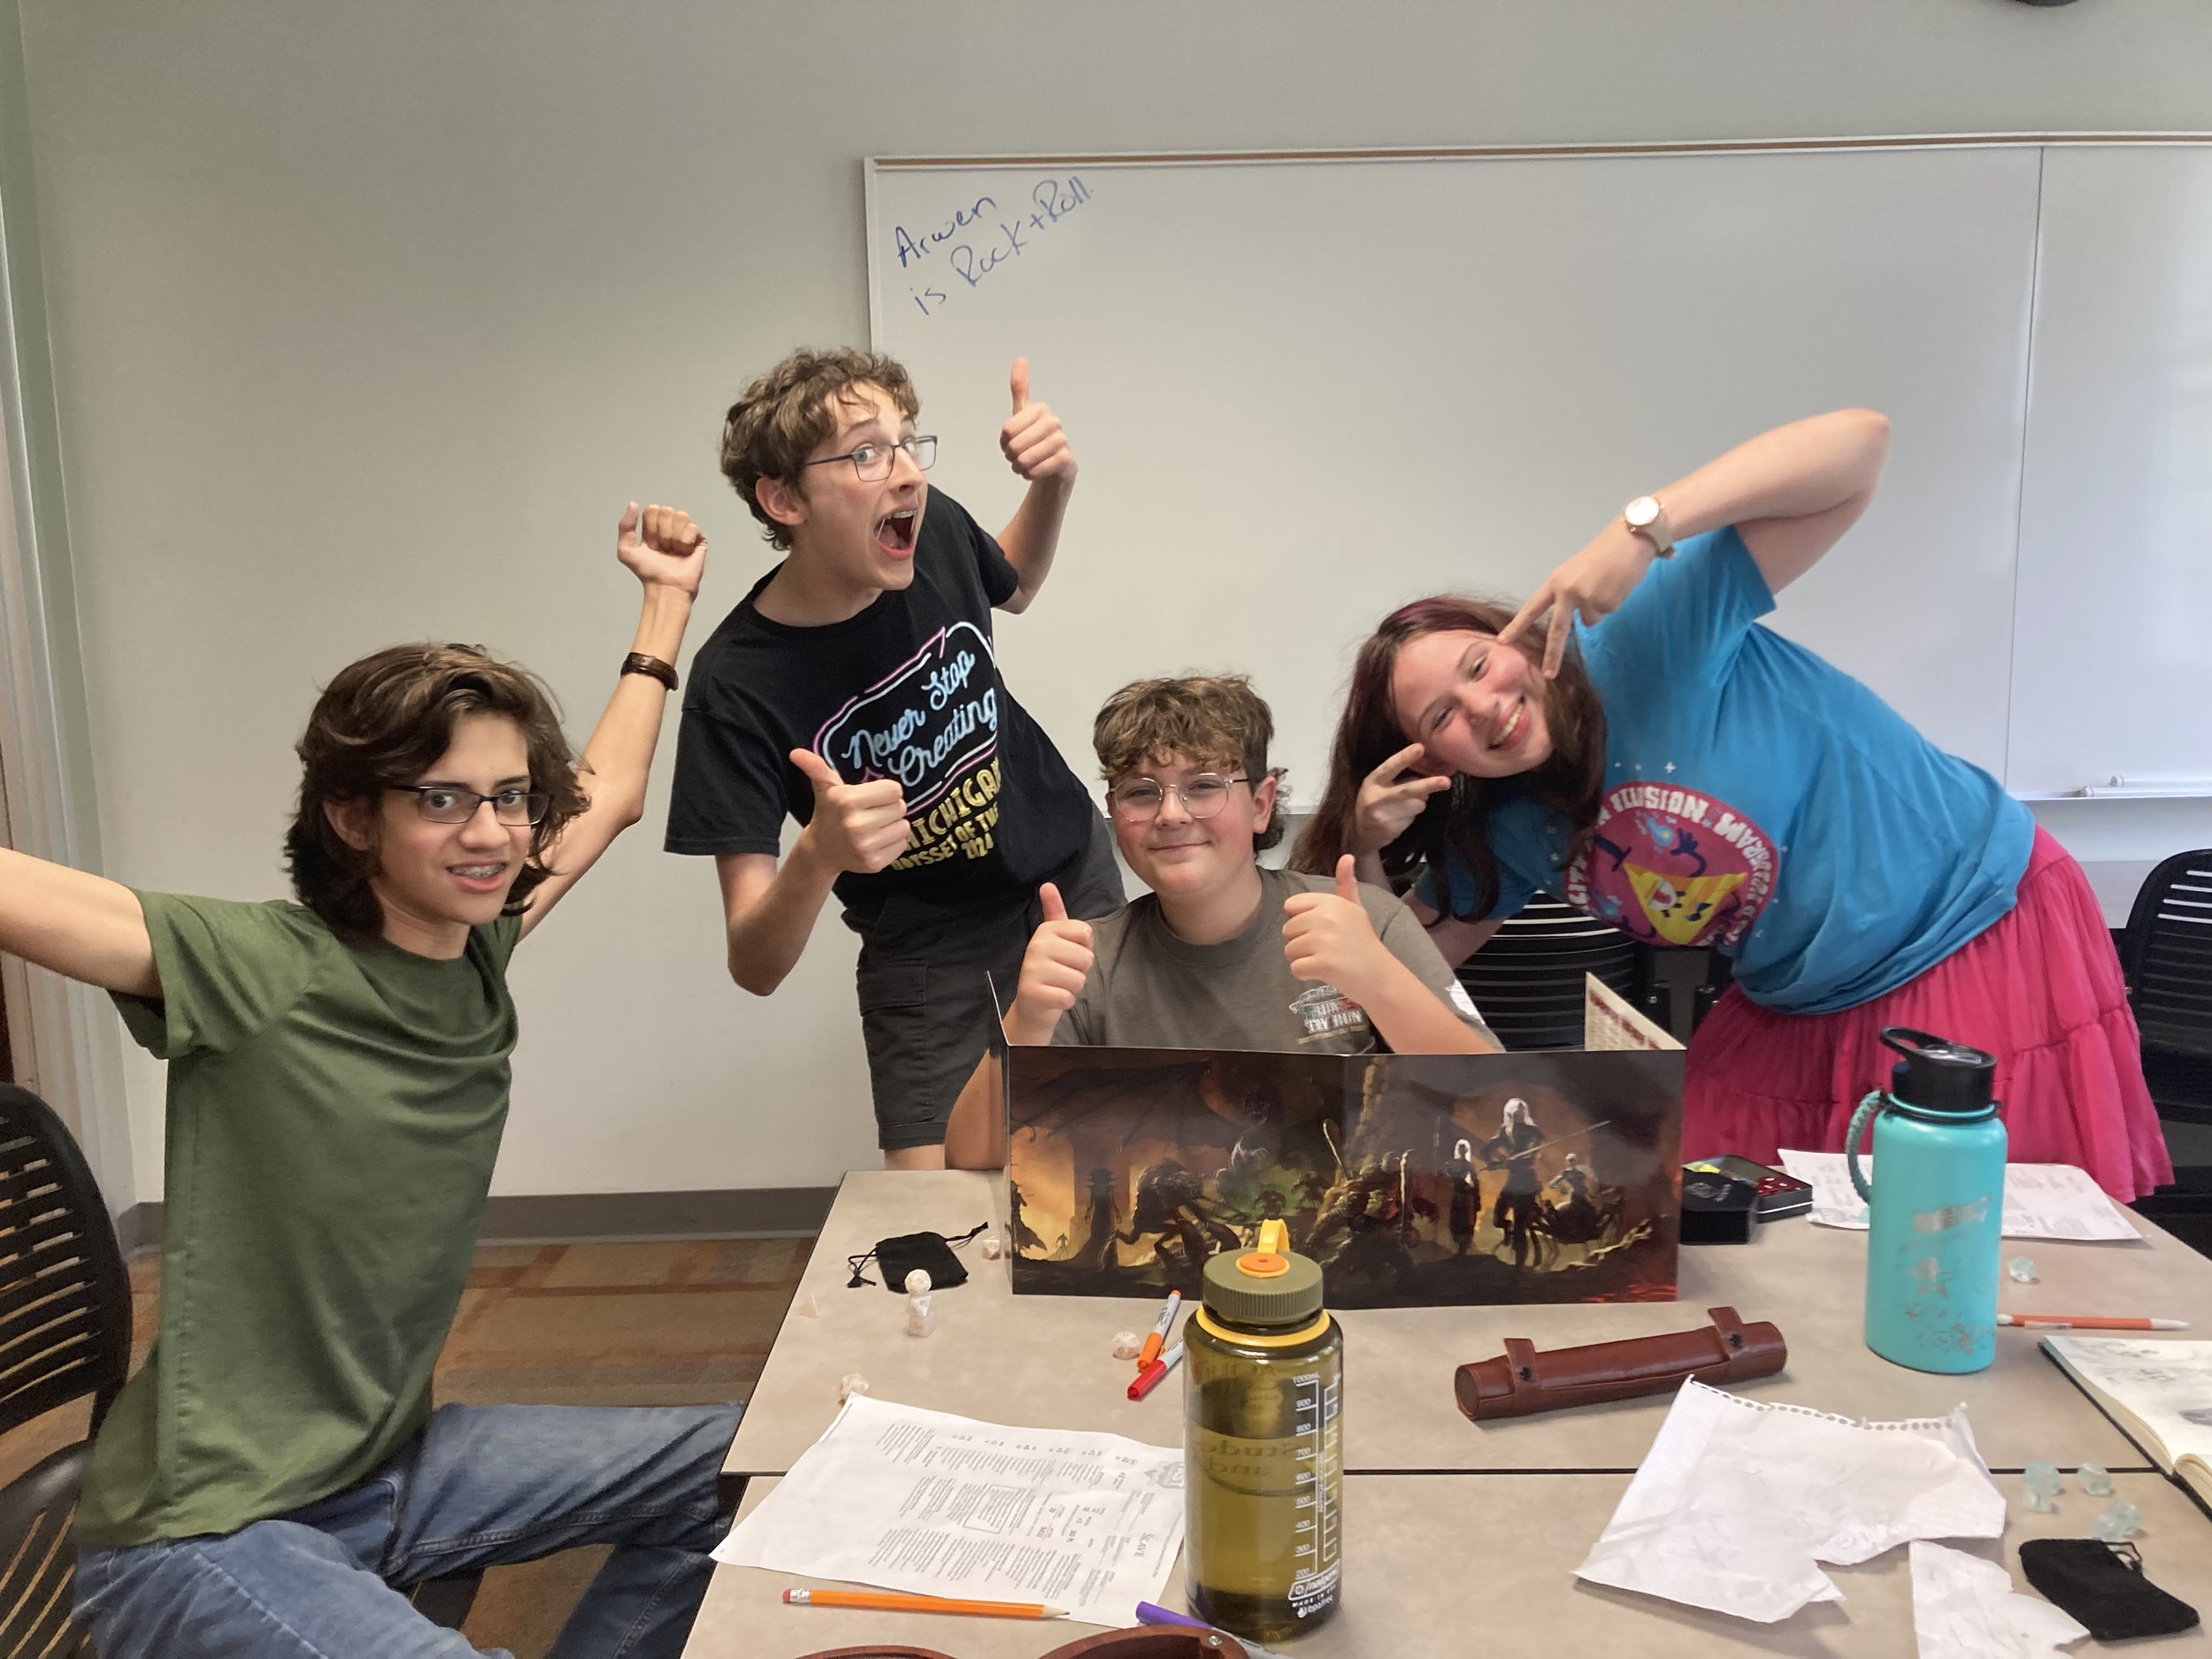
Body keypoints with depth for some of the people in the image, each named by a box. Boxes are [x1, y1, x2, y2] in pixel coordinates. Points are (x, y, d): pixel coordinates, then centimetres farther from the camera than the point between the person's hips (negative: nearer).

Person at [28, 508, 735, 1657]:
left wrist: (668, 596, 22)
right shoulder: (256, 974, -20)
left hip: (391, 1465, 7)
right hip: (204, 1533, -7)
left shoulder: (478, 952, -2)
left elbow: (610, 791, 13)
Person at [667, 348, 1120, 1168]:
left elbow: (1013, 586, 12)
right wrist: (819, 855, -49)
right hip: (926, 953, -3)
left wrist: (1053, 483, -10)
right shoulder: (736, 686, -26)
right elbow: (754, 969, -27)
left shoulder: (933, 528, -16)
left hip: (1075, 875, 4)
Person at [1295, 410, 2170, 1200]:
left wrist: (1641, 528, -41)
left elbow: (1857, 444, -29)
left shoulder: (1646, 634, -24)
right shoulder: (1508, 832, -3)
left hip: (1986, 933, -6)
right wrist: (1367, 849, -13)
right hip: (1801, 1018, 6)